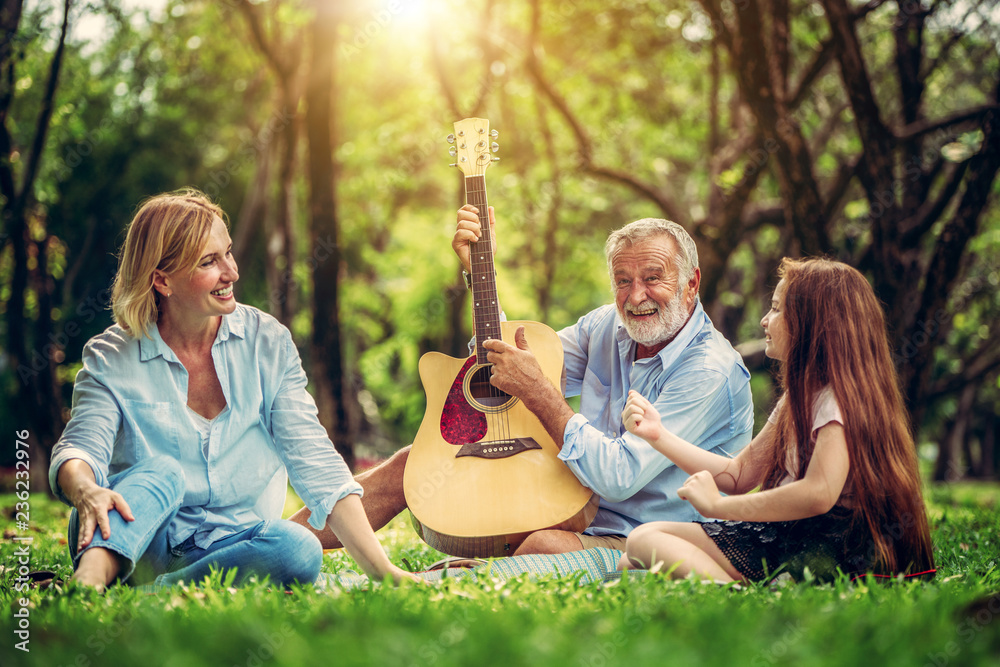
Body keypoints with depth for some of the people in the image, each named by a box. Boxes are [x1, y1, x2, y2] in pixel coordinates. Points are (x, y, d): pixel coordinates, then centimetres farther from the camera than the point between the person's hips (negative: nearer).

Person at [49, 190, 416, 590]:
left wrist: (383, 570, -14)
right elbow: (78, 449, -16)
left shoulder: (268, 344, 0)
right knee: (161, 471, -31)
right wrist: (86, 491, -43)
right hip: (132, 544, -2)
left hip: (238, 546, 2)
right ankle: (89, 579, -52)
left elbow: (315, 464, -4)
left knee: (299, 549, -29)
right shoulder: (111, 359, -3)